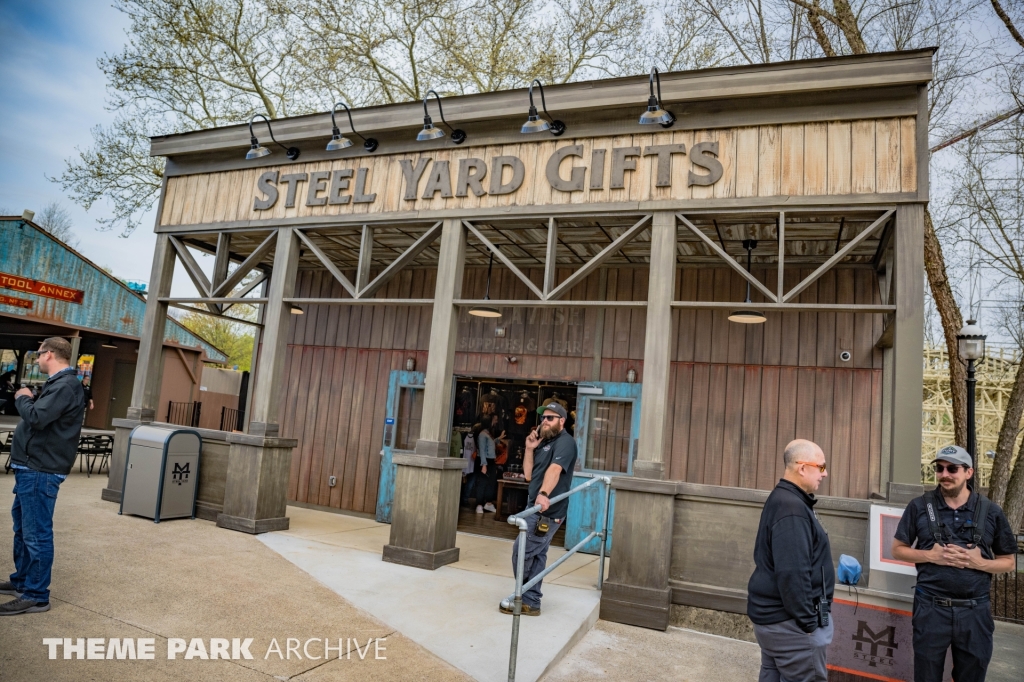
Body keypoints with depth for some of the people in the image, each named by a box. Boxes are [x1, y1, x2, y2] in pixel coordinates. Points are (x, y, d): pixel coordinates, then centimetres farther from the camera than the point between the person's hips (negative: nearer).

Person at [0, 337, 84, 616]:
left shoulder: (65, 386, -19)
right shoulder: (58, 383, 16)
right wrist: (27, 400, 5)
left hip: (40, 470, -11)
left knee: (36, 533, -5)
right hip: (32, 467, 11)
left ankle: (36, 596, 3)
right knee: (23, 527, 21)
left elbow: (36, 417, -25)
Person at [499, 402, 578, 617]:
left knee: (521, 552, -6)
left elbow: (555, 469, -32)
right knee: (536, 554, 13)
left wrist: (544, 494, -47)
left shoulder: (565, 442, -13)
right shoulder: (544, 442, 15)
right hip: (536, 507, 9)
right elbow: (529, 474, 10)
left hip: (547, 510, -9)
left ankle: (526, 600, 8)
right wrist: (530, 449, -3)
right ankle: (530, 601, 20)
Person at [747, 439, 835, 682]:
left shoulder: (782, 499, 11)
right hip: (790, 619, -10)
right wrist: (807, 622, -19)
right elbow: (792, 573, -25)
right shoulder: (792, 509, -22)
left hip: (773, 614, 10)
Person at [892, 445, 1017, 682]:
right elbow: (898, 550, 3)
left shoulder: (991, 512, 0)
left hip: (975, 610, 1)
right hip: (931, 608, -1)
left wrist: (980, 563, -12)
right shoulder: (919, 506, -3)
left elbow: (1009, 562, 7)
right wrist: (931, 555, -13)